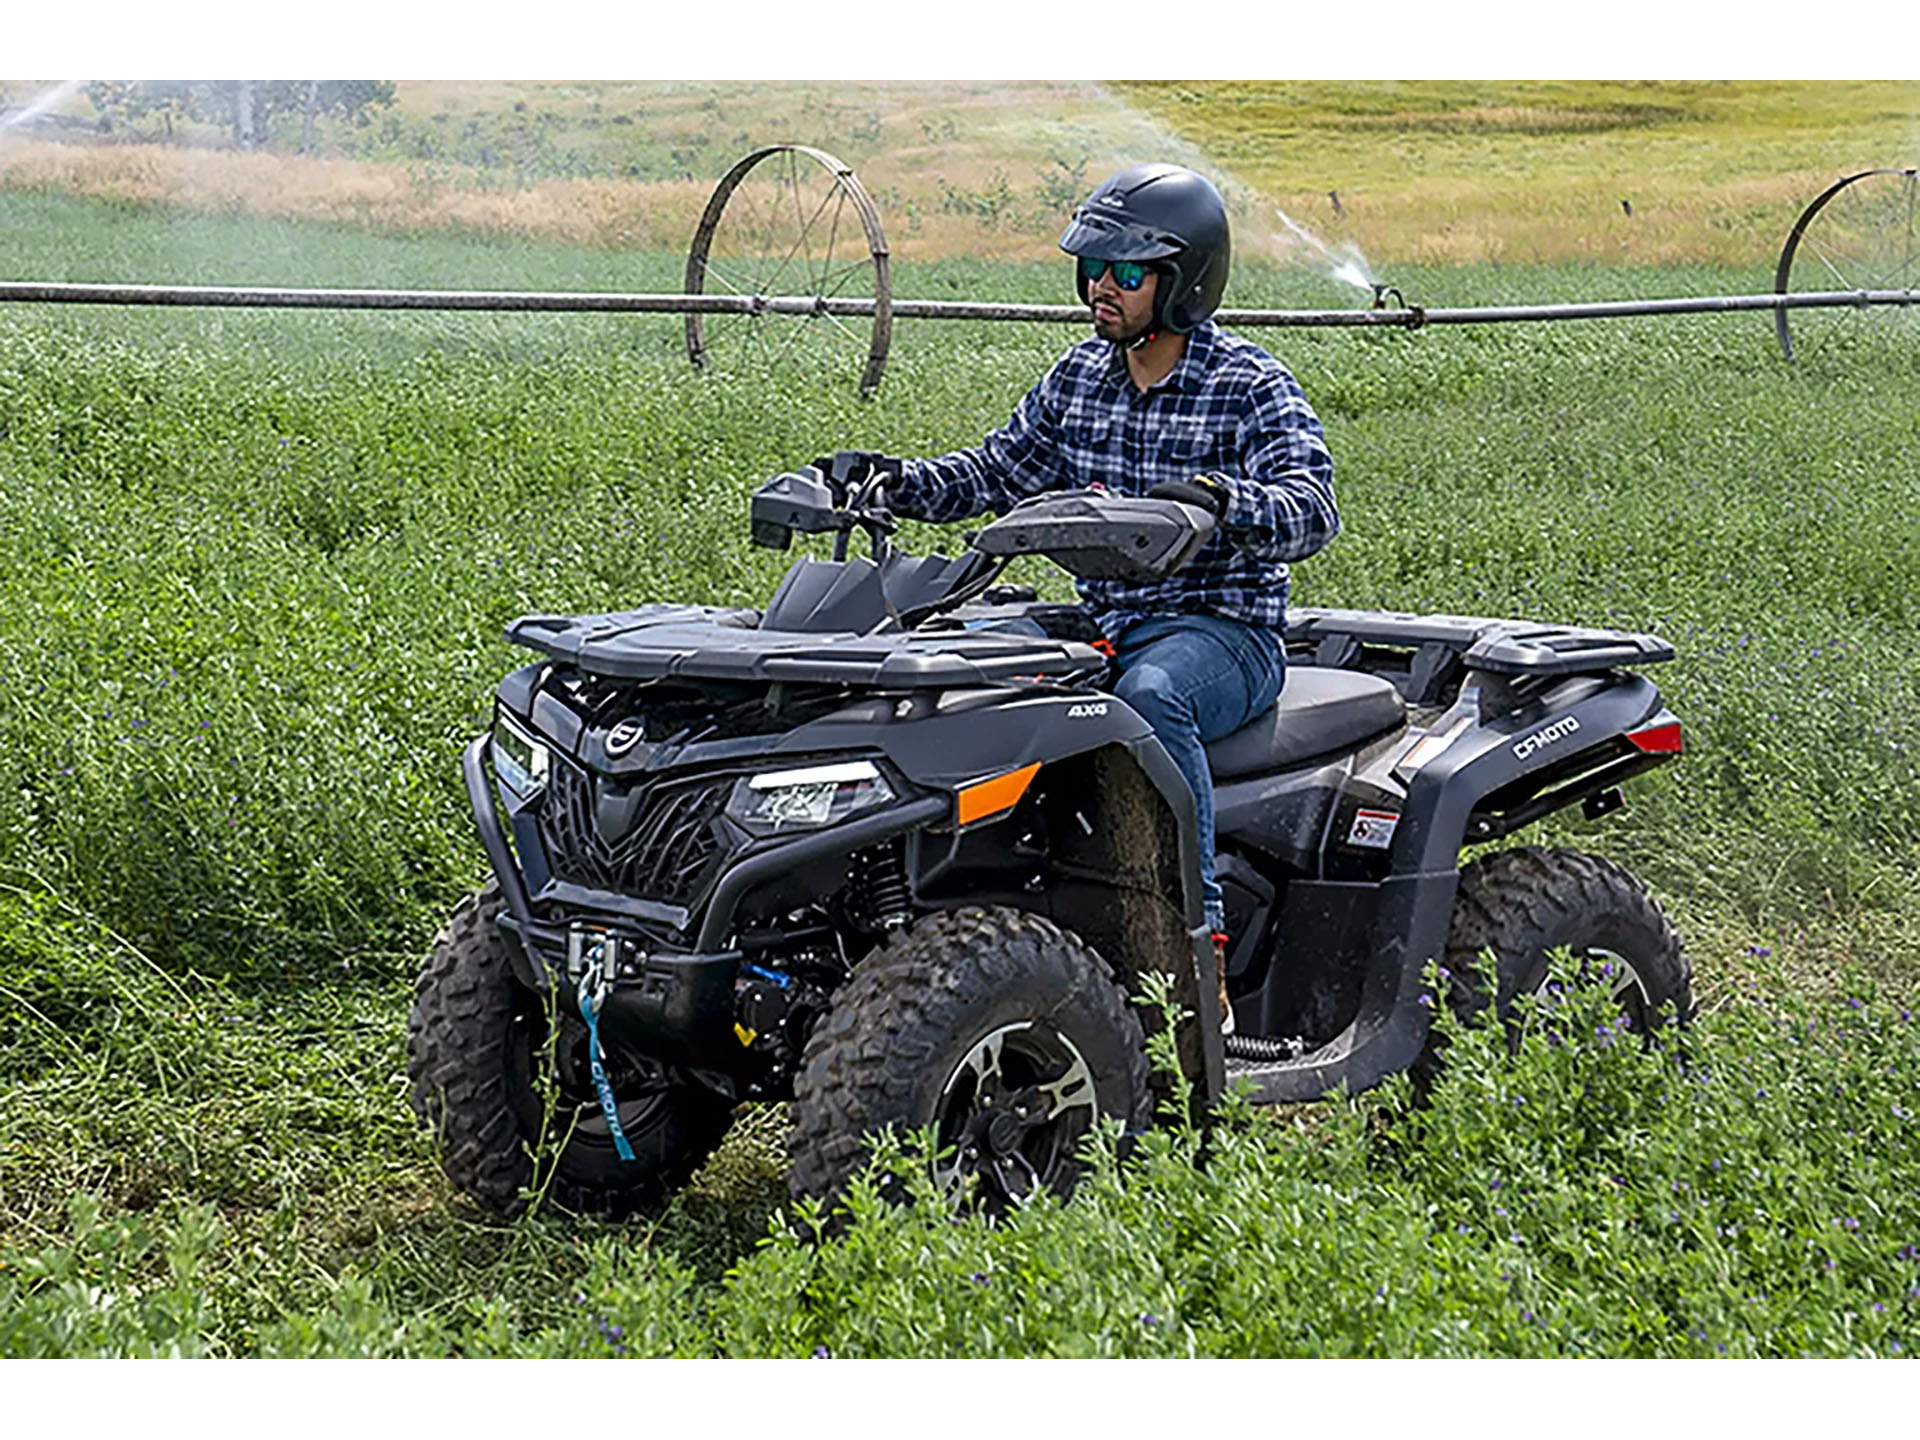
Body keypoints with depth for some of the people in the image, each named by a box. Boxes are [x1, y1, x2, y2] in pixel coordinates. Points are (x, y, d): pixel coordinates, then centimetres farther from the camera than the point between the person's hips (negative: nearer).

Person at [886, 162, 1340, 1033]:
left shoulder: (1252, 389, -8)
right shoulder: (1080, 376, 11)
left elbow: (1311, 510, -22)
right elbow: (999, 471, 20)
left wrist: (1218, 498, -43)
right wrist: (895, 484, 3)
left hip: (1223, 632, -6)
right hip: (1102, 627, 6)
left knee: (1150, 694, -39)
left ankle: (1199, 951, -35)